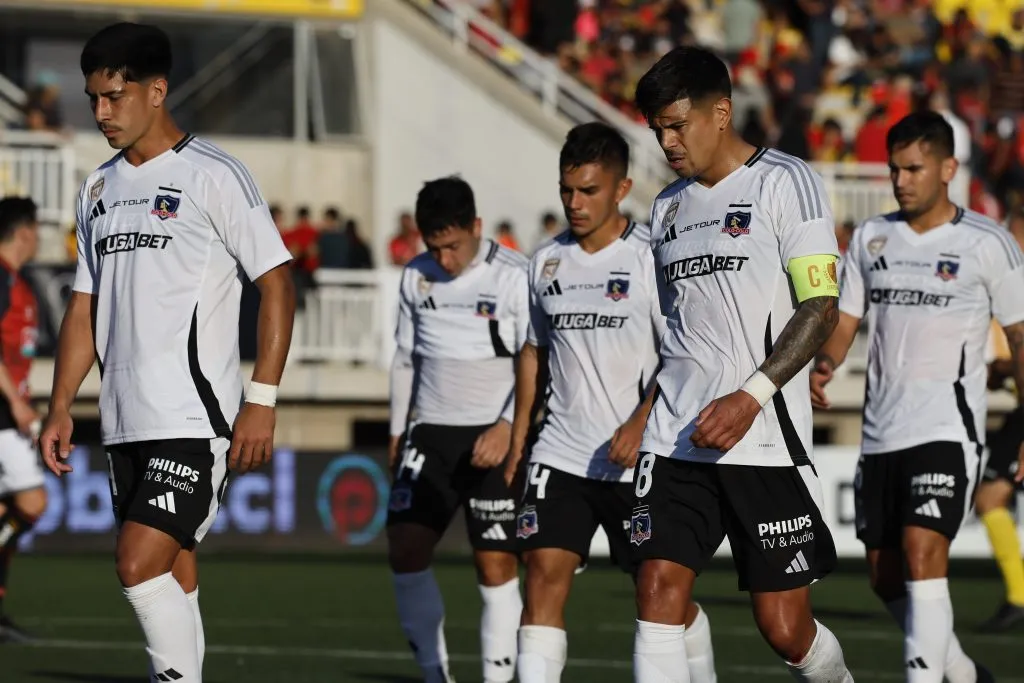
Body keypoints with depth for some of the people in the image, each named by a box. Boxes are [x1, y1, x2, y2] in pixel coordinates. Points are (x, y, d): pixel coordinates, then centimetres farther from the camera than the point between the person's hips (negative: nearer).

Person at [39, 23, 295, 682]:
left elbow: (277, 286, -7)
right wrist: (62, 406, 12)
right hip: (126, 422, 7)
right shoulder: (99, 189, 15)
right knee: (172, 577, 8)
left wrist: (262, 400, -13)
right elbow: (86, 306, 20)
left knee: (141, 565, -18)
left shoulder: (214, 176, -6)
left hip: (196, 418, -7)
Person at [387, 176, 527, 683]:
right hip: (431, 431, 5)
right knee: (405, 551, -4)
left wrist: (506, 428, -20)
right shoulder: (416, 278, 9)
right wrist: (398, 432, 18)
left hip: (493, 438, -5)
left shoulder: (514, 278, -8)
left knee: (496, 565, -7)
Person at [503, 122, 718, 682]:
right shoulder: (547, 262, 9)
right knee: (544, 572, -11)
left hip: (637, 457, -4)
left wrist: (640, 424, -22)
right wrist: (519, 433, 16)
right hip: (561, 455, 4)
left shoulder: (650, 257, -8)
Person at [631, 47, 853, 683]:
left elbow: (821, 308, -10)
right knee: (659, 588, -10)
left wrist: (751, 396, -19)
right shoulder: (669, 206, 17)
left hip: (764, 439, -6)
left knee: (785, 628, -2)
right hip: (677, 438, 6)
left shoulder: (786, 182, -3)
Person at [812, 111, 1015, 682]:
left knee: (922, 555, -22)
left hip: (948, 427, -6)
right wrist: (824, 366, -9)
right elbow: (844, 322, 13)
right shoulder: (872, 238, 10)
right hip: (881, 433, 6)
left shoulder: (988, 244, -3)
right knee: (886, 578, 11)